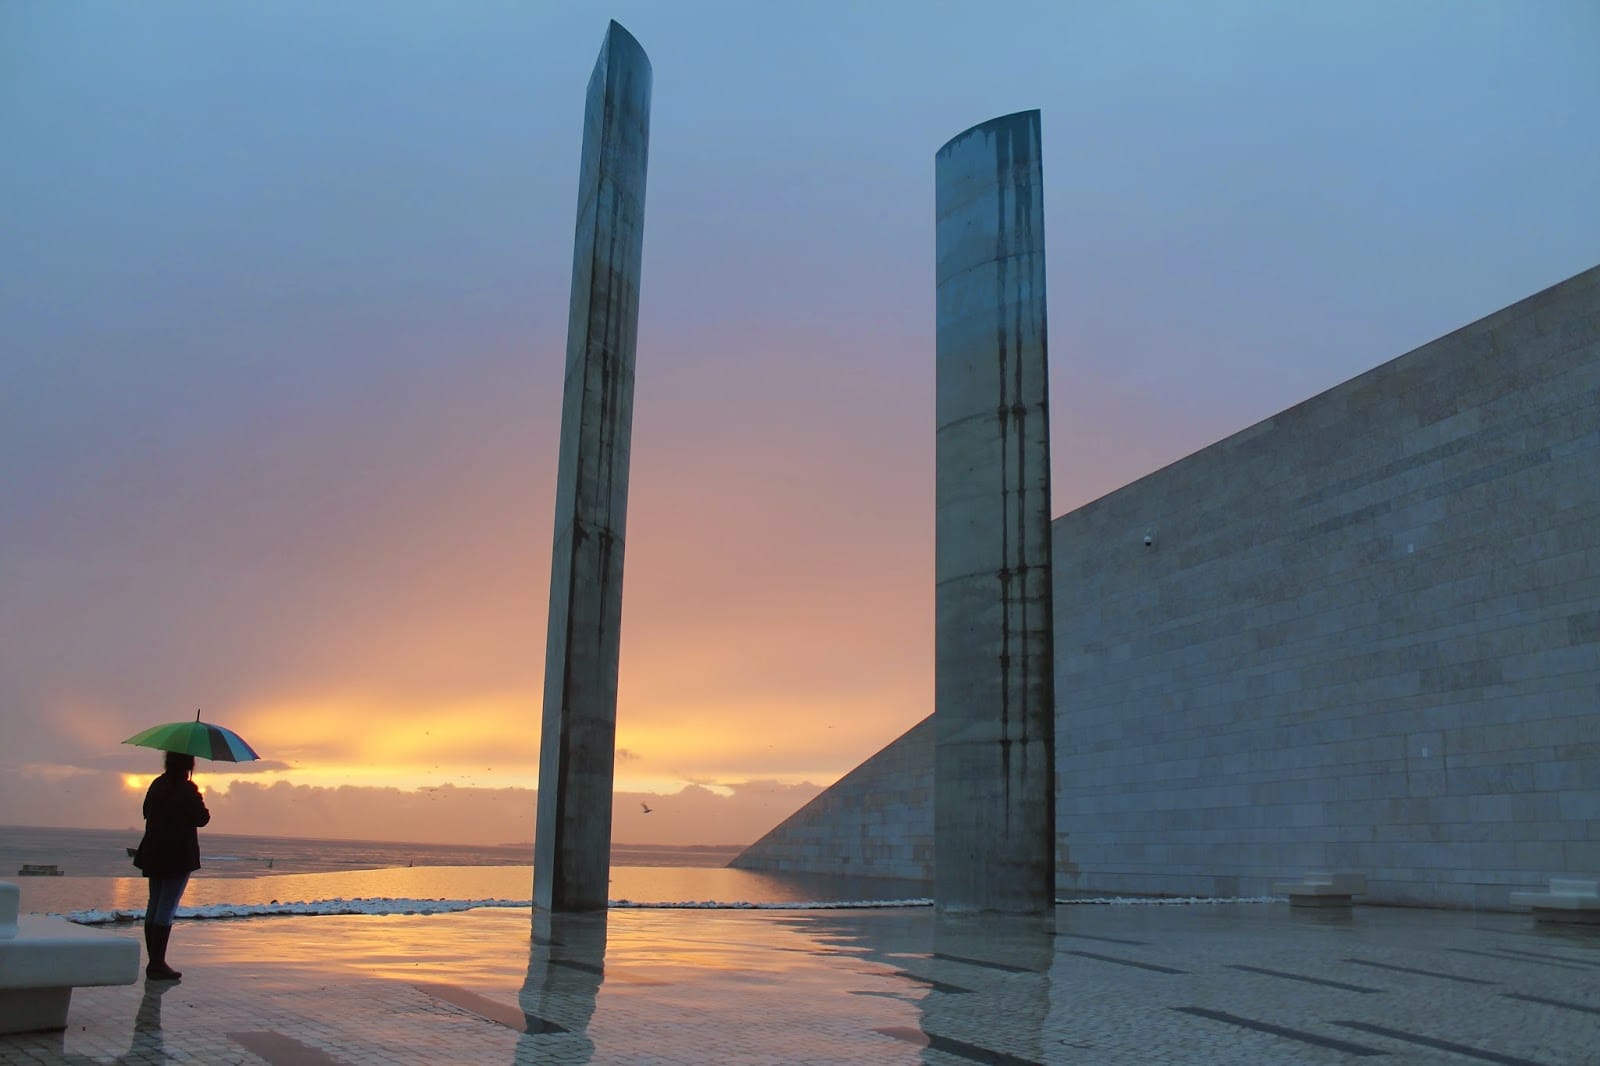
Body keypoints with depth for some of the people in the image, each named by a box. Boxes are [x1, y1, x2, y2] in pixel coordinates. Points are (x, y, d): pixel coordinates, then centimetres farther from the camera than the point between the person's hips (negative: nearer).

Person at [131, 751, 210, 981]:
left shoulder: (157, 785, 7)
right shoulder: (187, 789, -14)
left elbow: (147, 812, 17)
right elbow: (201, 819, -11)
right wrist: (200, 806, 8)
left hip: (154, 854, 7)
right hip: (179, 856, -7)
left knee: (154, 906, 12)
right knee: (167, 908, -5)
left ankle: (153, 962, 15)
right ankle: (158, 964, -4)